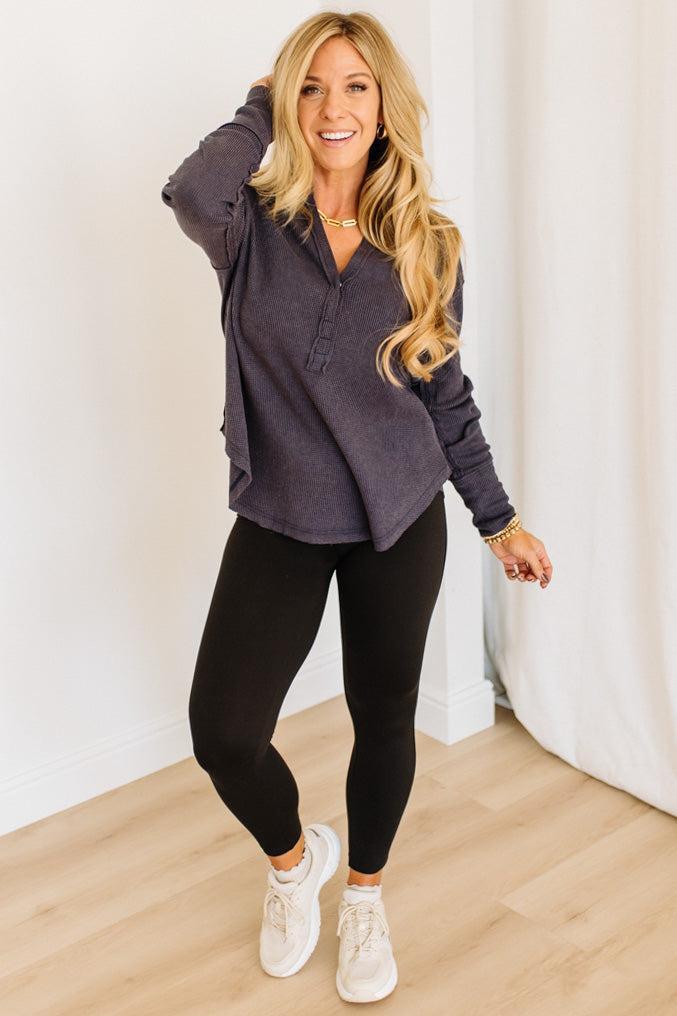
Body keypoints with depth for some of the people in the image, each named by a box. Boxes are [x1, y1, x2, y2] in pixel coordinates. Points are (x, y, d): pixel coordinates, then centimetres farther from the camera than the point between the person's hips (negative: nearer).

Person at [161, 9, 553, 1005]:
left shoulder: (427, 246, -1)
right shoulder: (254, 227, -7)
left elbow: (446, 394, 7)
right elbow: (191, 193, -32)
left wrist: (499, 520, 10)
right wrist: (261, 107, -12)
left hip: (399, 522, 2)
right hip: (280, 522, -1)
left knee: (384, 716, 13)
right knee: (223, 730, -8)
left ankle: (365, 893, 41)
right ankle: (295, 855, 28)